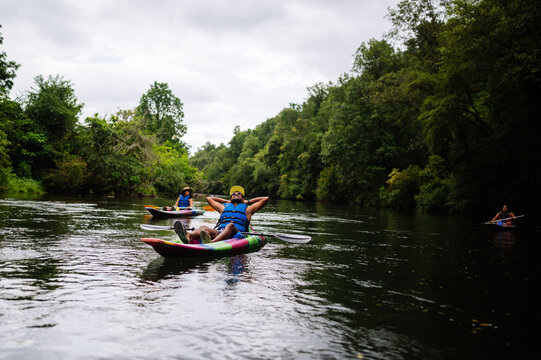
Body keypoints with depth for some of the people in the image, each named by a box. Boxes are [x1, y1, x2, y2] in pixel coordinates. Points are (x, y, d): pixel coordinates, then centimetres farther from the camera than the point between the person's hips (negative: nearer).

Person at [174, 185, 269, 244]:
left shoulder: (247, 209, 28)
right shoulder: (224, 207, 37)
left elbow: (266, 198, 25)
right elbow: (209, 198, 48)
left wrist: (248, 202, 34)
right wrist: (227, 202, 47)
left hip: (237, 234, -3)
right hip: (218, 233, 3)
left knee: (230, 225, -38)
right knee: (205, 228, -29)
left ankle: (212, 242, -68)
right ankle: (188, 237, -65)